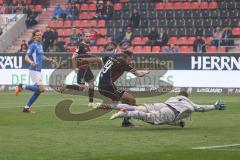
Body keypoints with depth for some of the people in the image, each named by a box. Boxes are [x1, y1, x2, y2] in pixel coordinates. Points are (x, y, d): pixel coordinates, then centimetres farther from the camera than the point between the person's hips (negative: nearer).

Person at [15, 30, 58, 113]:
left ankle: (27, 107, 17)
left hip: (38, 71, 9)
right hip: (34, 70, -9)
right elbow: (26, 57, -18)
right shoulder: (33, 45, -11)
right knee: (42, 89, -16)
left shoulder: (40, 45, 15)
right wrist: (31, 62, -38)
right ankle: (23, 87, -4)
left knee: (38, 91, 11)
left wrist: (50, 60, 28)